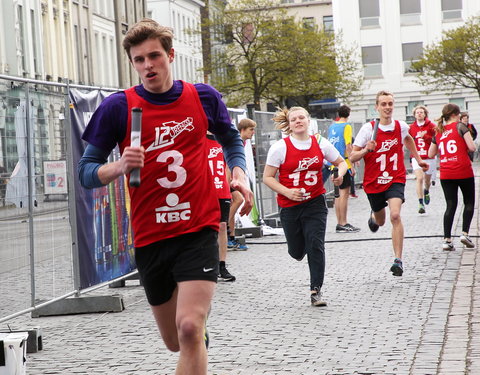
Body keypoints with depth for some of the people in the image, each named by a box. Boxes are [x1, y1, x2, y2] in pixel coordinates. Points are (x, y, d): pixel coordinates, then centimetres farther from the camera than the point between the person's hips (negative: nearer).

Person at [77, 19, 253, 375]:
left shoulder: (204, 97, 2)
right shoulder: (117, 107, -4)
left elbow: (231, 139, 22)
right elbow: (86, 171, -1)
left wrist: (239, 174, 3)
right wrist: (119, 166, -21)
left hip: (199, 230, -1)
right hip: (149, 238, 1)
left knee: (189, 328, -20)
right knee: (176, 341, 15)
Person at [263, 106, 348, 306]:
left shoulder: (321, 144, -1)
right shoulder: (280, 147, -9)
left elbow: (341, 162, 12)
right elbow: (267, 177, -6)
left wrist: (339, 175, -10)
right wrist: (287, 192, -19)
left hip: (315, 202, 1)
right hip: (289, 206, -1)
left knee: (316, 245, -11)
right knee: (297, 251, 6)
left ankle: (316, 290, -1)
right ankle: (300, 246, 45)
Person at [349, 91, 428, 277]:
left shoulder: (401, 126, -3)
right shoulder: (368, 129, -12)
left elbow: (408, 139, 24)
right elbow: (352, 157, -12)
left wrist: (418, 159, 25)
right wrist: (365, 150, -31)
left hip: (395, 180, 0)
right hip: (373, 182, 0)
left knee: (395, 215, -24)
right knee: (380, 221, 18)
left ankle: (398, 260, -20)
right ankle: (373, 217, 59)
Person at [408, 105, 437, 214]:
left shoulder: (431, 126, -4)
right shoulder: (411, 127, 3)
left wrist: (425, 137, -21)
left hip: (429, 157, 0)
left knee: (427, 180, 14)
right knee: (419, 178, -16)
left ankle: (426, 192, 49)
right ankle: (421, 203, -15)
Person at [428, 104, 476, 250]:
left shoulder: (438, 132, 10)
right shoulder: (460, 126, -5)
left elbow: (430, 154, 17)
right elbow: (472, 147, -11)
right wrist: (464, 147, 9)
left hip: (445, 174, 4)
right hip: (463, 171, -4)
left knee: (451, 205, 7)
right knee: (469, 202, 13)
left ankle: (447, 240, 0)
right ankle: (465, 233, 0)